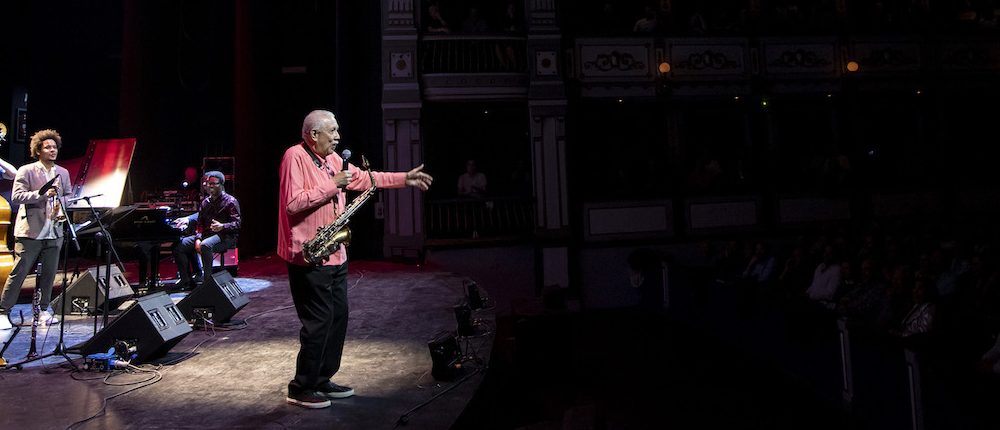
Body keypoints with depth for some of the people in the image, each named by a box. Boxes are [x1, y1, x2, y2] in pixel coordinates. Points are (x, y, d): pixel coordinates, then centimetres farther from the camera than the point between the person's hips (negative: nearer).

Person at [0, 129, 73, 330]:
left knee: (49, 273, 7)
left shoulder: (63, 173, 13)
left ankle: (43, 310, 17)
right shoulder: (26, 171, -1)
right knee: (19, 272, -2)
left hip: (54, 232, 5)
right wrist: (42, 194, -22)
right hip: (30, 231, -4)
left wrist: (62, 208, -2)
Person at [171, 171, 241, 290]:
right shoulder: (206, 202, 17)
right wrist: (198, 238, -4)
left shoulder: (230, 201, -5)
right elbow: (200, 222, 14)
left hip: (226, 236, -7)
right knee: (178, 245, -6)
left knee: (205, 245, -38)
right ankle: (186, 280, -2)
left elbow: (237, 224, -13)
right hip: (207, 234, 7)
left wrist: (222, 227, -33)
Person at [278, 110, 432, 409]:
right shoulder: (295, 157, -13)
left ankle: (322, 380, 26)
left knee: (338, 316, 13)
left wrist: (404, 179, 14)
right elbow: (292, 203, -23)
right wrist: (331, 184, -20)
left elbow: (364, 179, 17)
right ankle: (301, 389, 12)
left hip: (334, 254, 9)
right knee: (319, 321, -4)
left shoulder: (332, 158, 13)